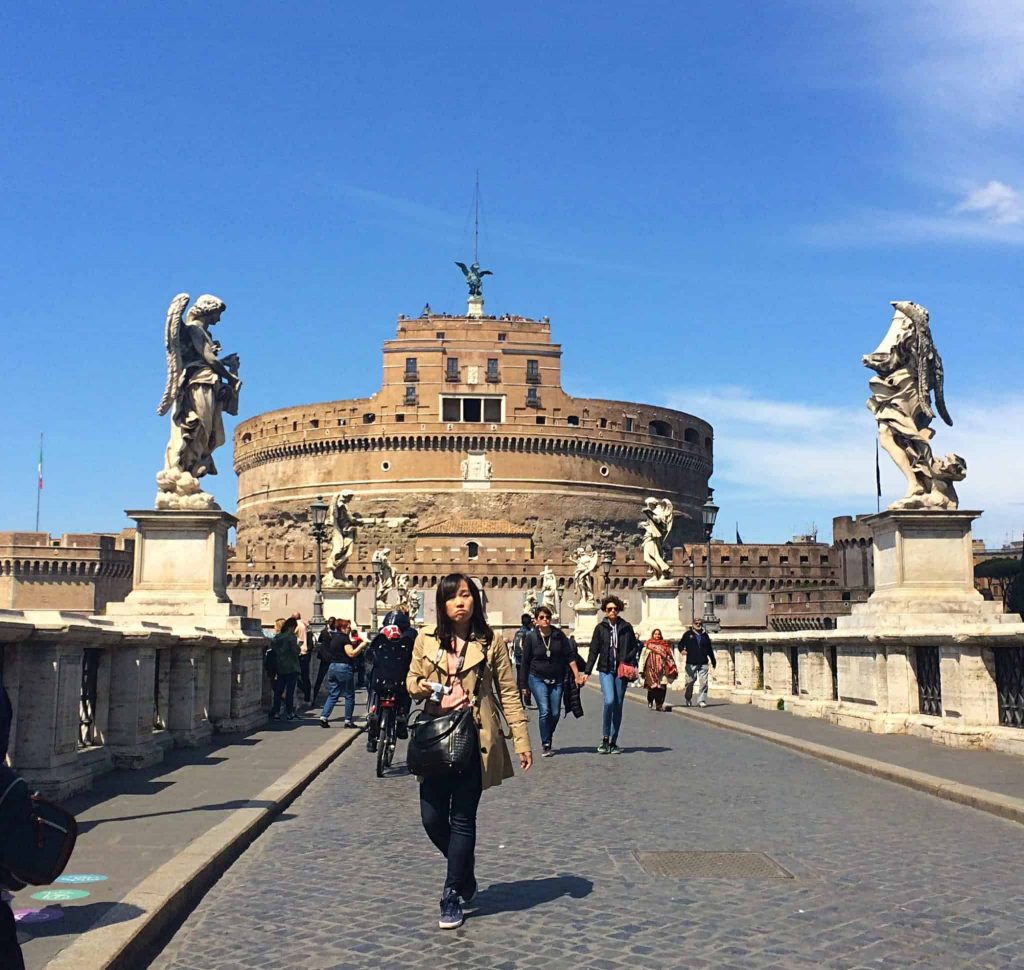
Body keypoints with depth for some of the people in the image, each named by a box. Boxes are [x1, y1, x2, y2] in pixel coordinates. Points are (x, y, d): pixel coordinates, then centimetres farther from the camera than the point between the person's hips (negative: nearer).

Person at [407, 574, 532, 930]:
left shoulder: (492, 642, 1)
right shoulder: (426, 642, 6)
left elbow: (508, 693, 1)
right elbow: (410, 681, 15)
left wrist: (522, 741, -3)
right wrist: (424, 686, -10)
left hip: (474, 741, -3)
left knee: (462, 819, 0)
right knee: (432, 819, 4)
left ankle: (454, 896, 12)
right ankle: (465, 874, 31)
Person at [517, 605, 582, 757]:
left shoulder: (559, 635, 0)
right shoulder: (531, 637, -5)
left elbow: (570, 656, 2)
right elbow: (525, 663, 0)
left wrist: (577, 675, -7)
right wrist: (523, 685, 1)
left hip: (557, 680, 3)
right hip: (537, 679, -3)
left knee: (555, 713, 2)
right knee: (544, 712, -13)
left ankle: (548, 737, 27)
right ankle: (546, 745, -3)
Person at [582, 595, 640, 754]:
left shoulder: (626, 627, 5)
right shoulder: (600, 628, 2)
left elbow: (634, 647, 11)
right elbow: (594, 651, 3)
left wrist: (628, 661, -6)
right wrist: (587, 672, -1)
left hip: (621, 671, 2)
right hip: (606, 670, -2)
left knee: (618, 705, 5)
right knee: (609, 701, -19)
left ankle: (613, 742, 16)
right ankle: (605, 739, -5)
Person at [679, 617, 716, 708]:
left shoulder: (705, 635, 14)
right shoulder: (688, 634, 5)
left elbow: (709, 649, 22)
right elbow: (681, 644, 2)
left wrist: (713, 661, 27)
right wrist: (682, 650, -22)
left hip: (703, 663, 2)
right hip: (691, 663, -2)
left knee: (703, 682, -5)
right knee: (690, 682, 1)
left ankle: (701, 700, 1)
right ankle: (688, 700, 20)